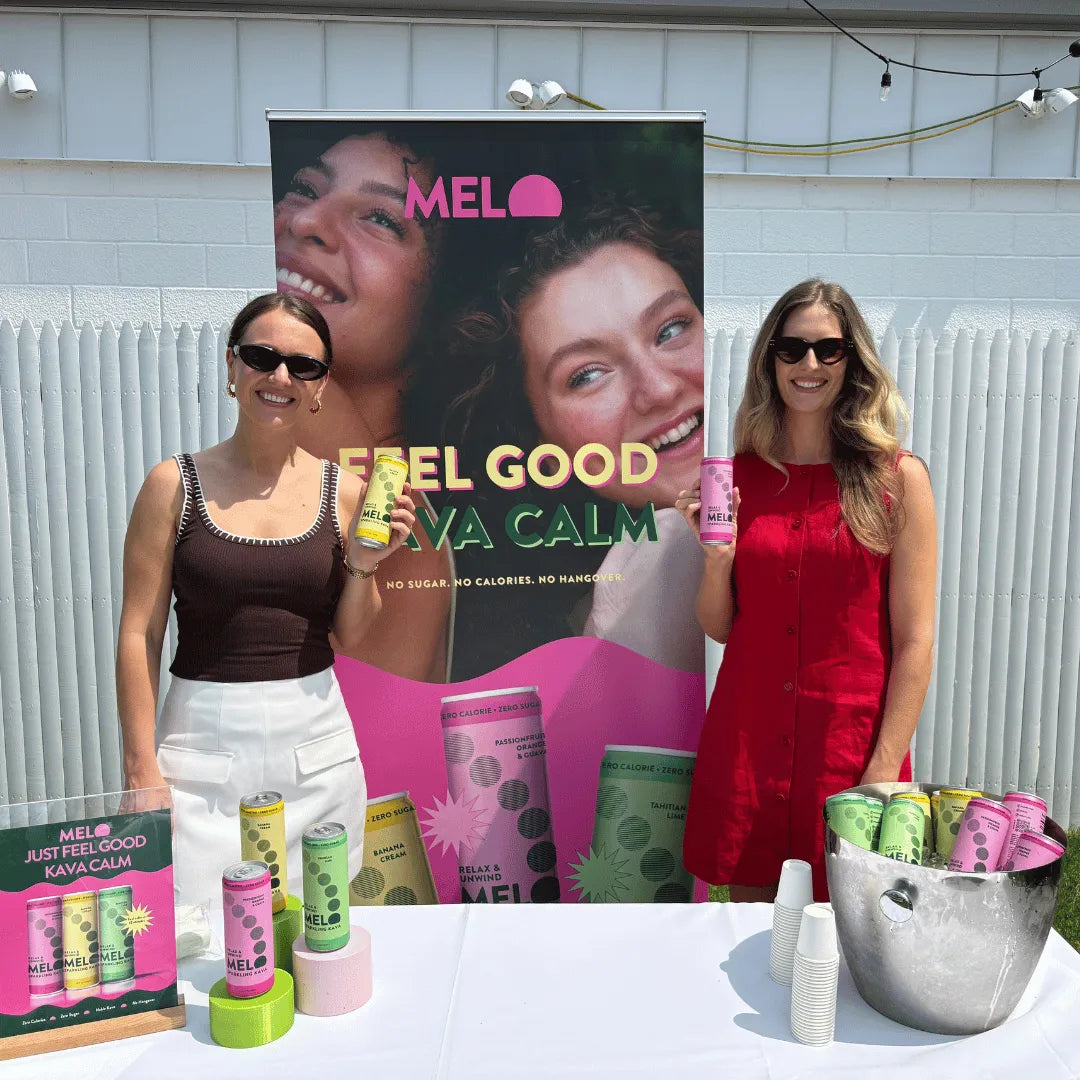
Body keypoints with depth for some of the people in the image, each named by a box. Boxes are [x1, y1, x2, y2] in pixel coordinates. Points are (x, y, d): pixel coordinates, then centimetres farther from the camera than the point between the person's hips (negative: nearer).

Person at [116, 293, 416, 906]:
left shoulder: (343, 492, 2)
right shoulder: (177, 485, -3)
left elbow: (349, 638, 8)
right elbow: (141, 633, -3)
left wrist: (364, 564, -9)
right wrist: (142, 763, -7)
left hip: (315, 741, 2)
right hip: (206, 740, -2)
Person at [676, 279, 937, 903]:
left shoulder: (898, 478, -4)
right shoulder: (738, 475, 3)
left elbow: (915, 642, -5)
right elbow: (720, 628, 7)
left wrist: (885, 770, -9)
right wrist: (717, 557, -11)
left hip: (851, 745, -2)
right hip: (746, 740, 2)